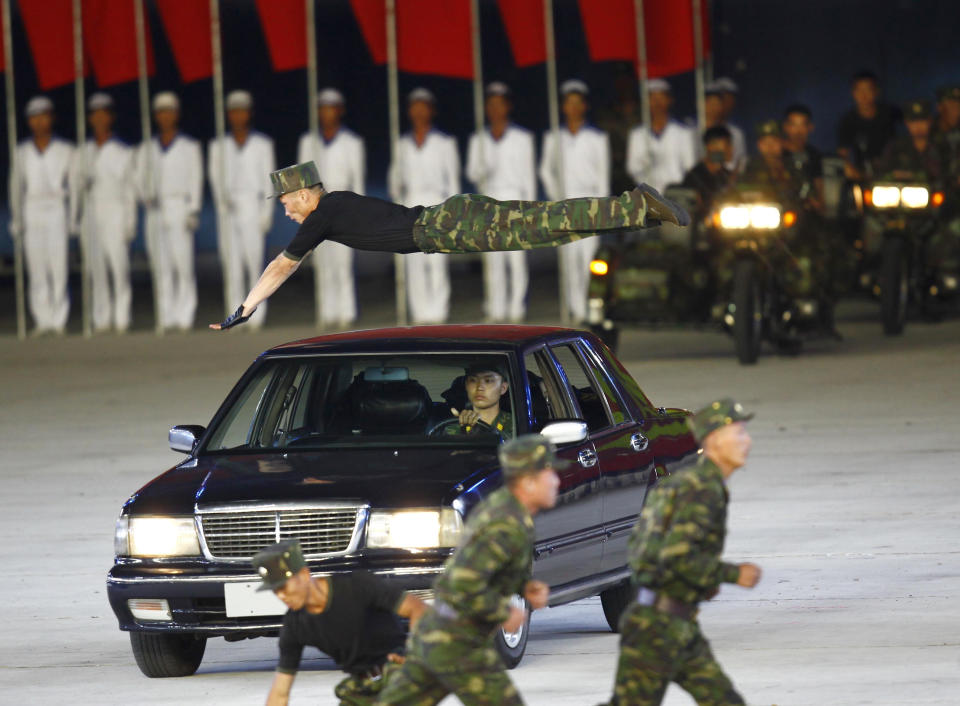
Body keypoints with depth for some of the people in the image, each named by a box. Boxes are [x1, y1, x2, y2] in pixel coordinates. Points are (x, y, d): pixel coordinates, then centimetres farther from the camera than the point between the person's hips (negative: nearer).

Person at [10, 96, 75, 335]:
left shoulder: (65, 150, 3)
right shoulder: (22, 152, 9)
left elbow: (73, 186, 4)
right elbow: (16, 187, 12)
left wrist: (73, 219, -3)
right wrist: (16, 219, 4)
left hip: (57, 211, -2)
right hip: (32, 212, 2)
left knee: (58, 267, -9)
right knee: (36, 269, -1)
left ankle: (59, 321, -5)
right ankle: (42, 320, 3)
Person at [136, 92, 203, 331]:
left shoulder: (190, 147, 5)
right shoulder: (147, 149, 14)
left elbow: (196, 179, 1)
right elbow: (141, 178, 12)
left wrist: (193, 210, -9)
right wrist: (147, 196, -8)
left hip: (180, 209, -3)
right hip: (156, 211, 3)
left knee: (183, 263, -12)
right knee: (162, 267, 0)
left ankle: (184, 316, -9)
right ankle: (167, 318, 1)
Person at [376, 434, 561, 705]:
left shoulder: (496, 503, 10)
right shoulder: (508, 527, -21)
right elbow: (464, 583, -29)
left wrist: (526, 587, 10)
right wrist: (505, 613, -15)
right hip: (458, 647, -9)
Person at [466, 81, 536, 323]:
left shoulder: (522, 138, 4)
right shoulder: (478, 140, 11)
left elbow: (528, 175, 4)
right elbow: (472, 173, 7)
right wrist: (482, 171, -16)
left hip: (515, 201, -3)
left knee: (516, 256, -8)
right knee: (492, 259, -1)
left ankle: (516, 309, -6)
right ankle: (495, 310, 2)